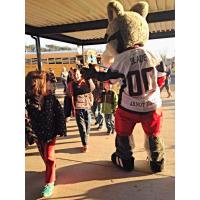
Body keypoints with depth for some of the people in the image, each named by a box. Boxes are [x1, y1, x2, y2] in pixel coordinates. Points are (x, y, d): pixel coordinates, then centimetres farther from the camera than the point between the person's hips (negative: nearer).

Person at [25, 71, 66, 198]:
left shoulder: (51, 98, -14)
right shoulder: (28, 100, -16)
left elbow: (60, 114, -8)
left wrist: (61, 130, -8)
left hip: (50, 133, -2)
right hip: (37, 134, 2)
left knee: (49, 157, 0)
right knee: (44, 156, 21)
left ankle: (50, 182, 15)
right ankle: (51, 169, 50)